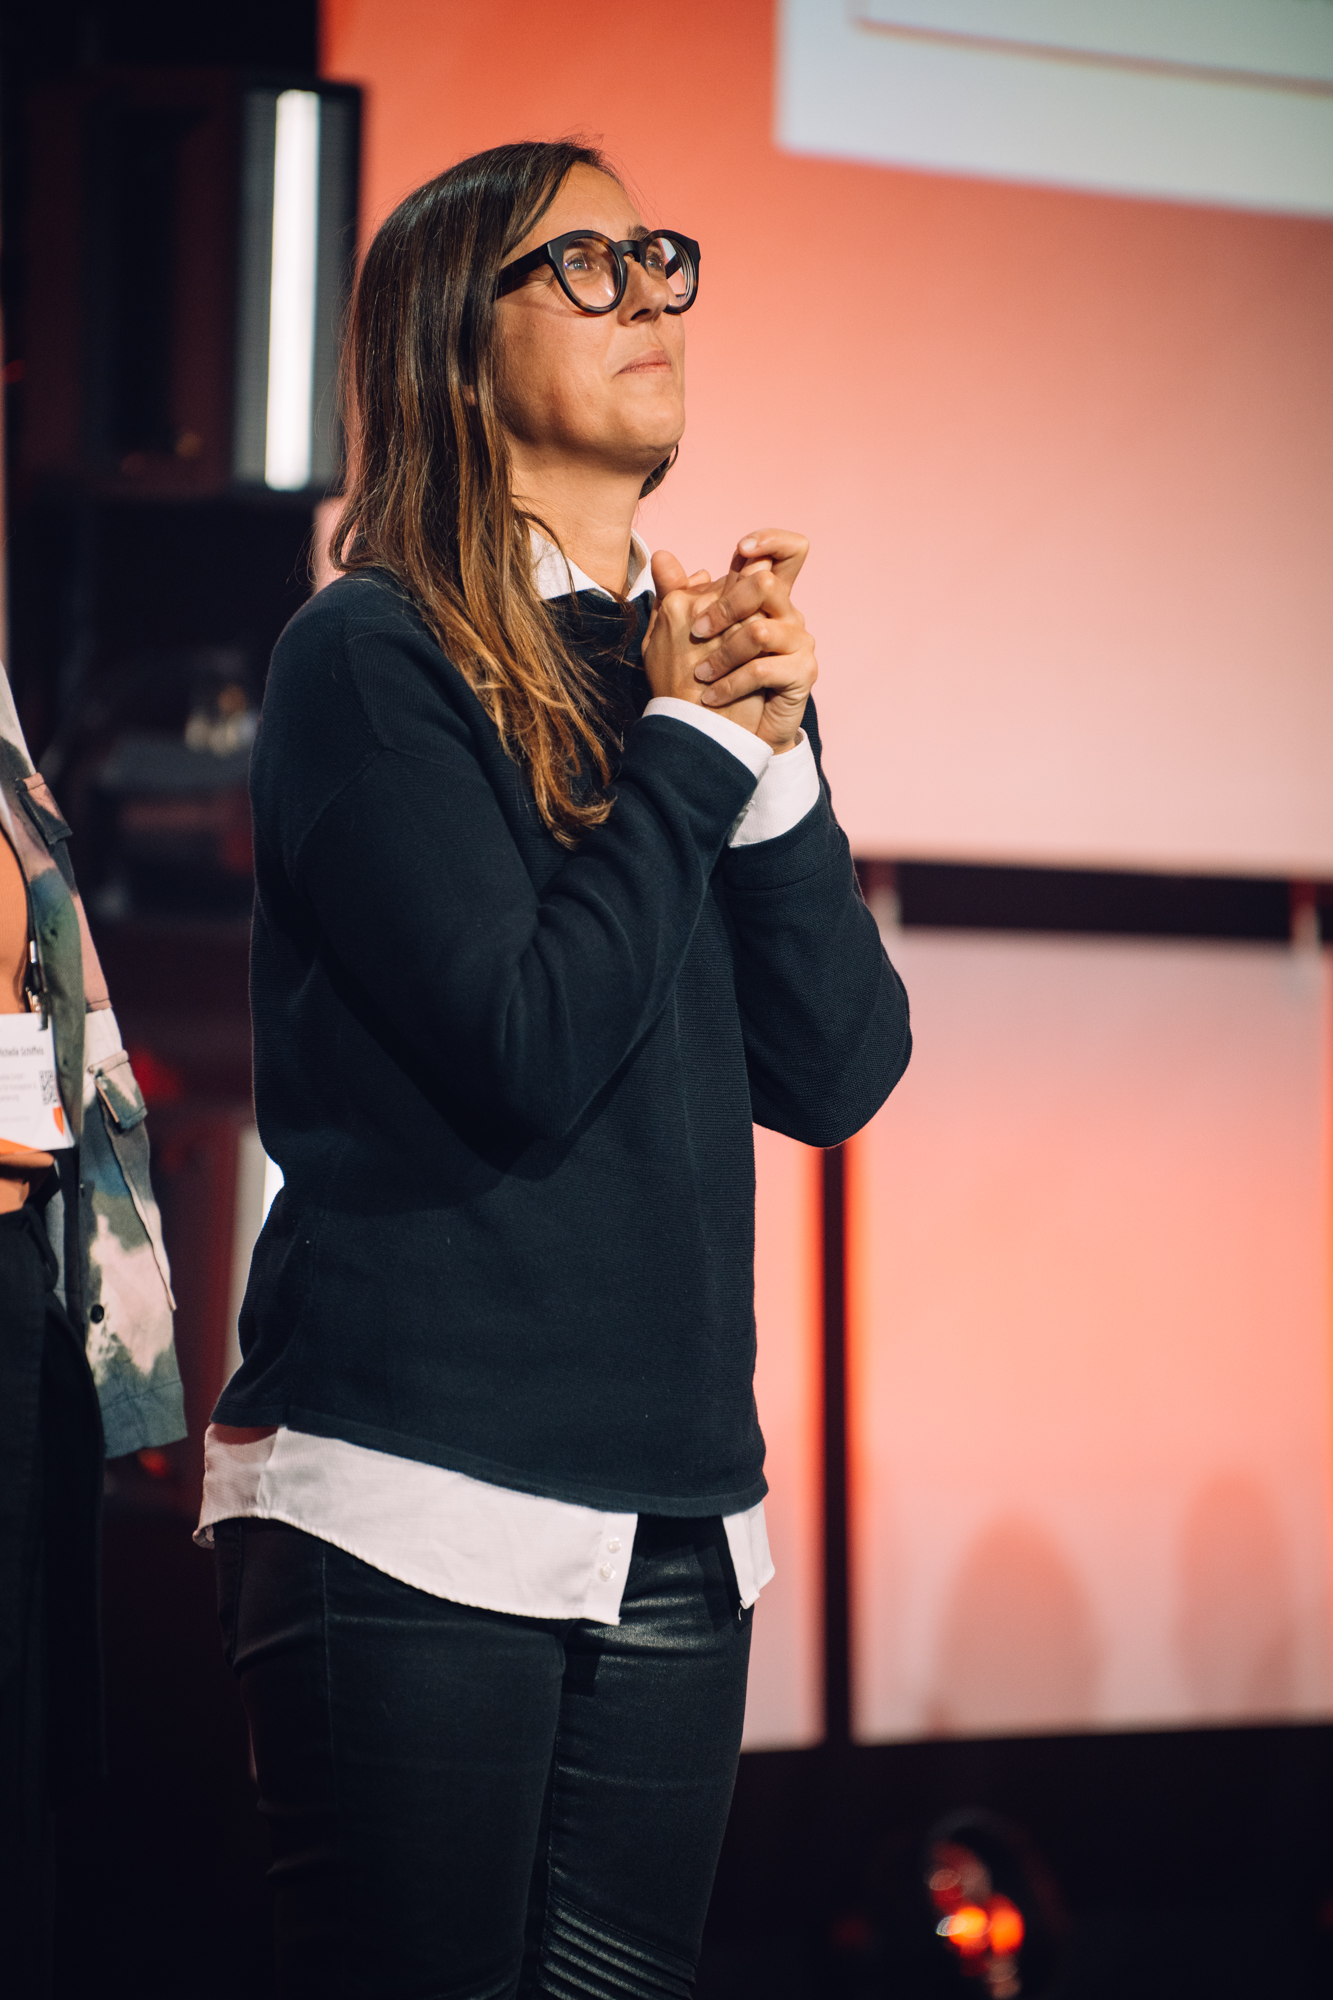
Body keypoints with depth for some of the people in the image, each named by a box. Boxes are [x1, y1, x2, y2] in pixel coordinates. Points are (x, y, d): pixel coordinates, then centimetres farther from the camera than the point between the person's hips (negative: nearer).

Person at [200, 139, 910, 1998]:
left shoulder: (689, 664, 12)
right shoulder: (371, 659, -6)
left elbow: (841, 1073, 5)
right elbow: (529, 1052, -16)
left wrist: (774, 747, -6)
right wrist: (692, 740, -7)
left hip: (678, 1523, 6)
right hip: (413, 1497, -6)